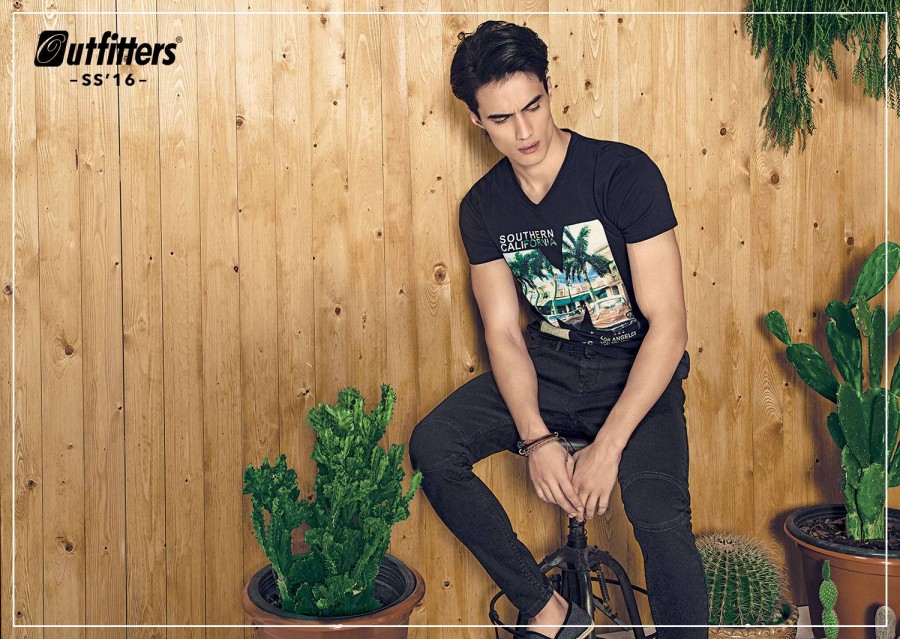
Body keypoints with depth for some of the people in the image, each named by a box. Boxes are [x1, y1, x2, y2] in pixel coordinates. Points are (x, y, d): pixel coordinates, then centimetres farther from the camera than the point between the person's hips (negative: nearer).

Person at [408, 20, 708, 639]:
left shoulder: (625, 172, -17)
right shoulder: (482, 207, -1)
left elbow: (668, 323, -19)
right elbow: (504, 334, -3)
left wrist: (607, 447, -26)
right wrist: (537, 440, -20)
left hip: (637, 368, -4)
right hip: (550, 363, 5)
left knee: (660, 516, -30)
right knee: (432, 446, -16)